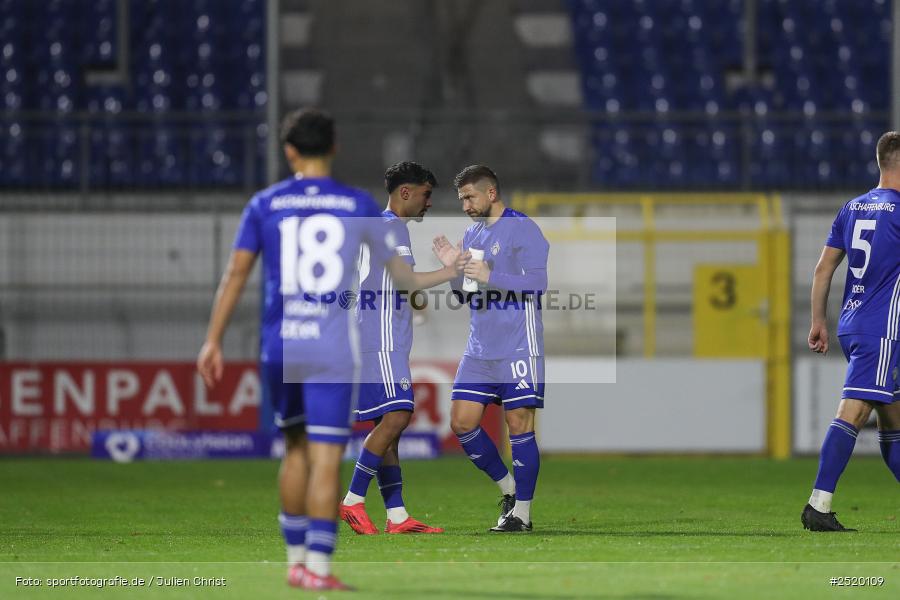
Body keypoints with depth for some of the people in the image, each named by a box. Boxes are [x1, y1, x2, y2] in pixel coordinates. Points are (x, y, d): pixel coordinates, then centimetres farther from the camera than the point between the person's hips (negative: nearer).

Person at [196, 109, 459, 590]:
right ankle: (317, 566, -8)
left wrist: (213, 341, 0)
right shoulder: (358, 206, 4)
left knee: (295, 450, 17)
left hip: (279, 348, 2)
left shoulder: (265, 205, 5)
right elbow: (400, 274, 14)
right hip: (333, 351, -2)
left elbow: (236, 273, -1)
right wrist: (448, 273, 33)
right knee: (326, 459, -3)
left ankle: (296, 558, 20)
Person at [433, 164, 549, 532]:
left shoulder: (523, 229, -8)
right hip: (479, 349, 8)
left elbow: (537, 283, -17)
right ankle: (508, 487, 19)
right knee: (461, 422, 3)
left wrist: (490, 276, -21)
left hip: (517, 348, -8)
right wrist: (451, 266, 3)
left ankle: (522, 512, 0)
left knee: (519, 425, -6)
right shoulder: (472, 234, 16)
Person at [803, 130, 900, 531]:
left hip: (853, 328, 9)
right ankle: (819, 506, -22)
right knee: (853, 413, -14)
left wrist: (819, 321, 19)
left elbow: (823, 268, 15)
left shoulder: (853, 208, 13)